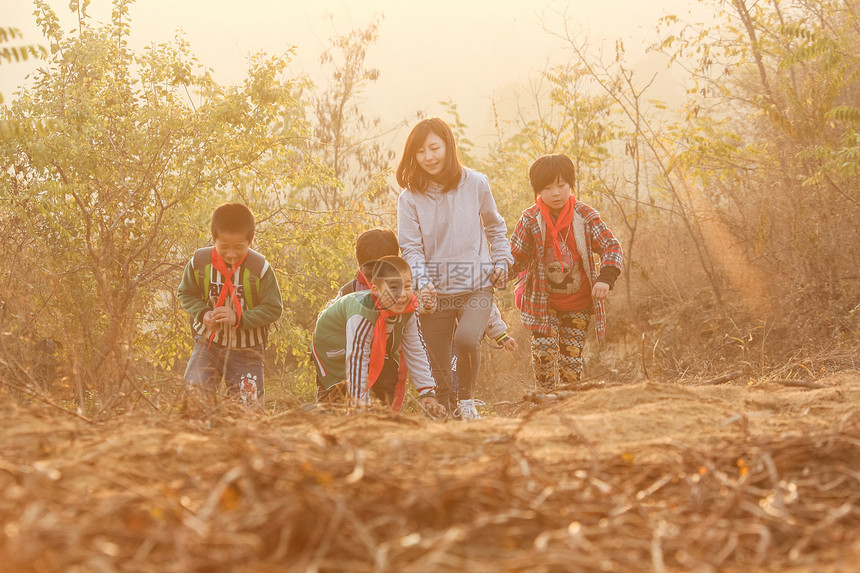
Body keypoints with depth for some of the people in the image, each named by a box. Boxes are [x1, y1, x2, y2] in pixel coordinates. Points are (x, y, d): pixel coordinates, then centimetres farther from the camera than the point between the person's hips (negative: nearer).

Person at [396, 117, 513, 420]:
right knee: (438, 370, 1)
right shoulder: (410, 198, -2)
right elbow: (411, 247, -4)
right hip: (435, 293, 1)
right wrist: (422, 283, -19)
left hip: (476, 287, -1)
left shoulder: (476, 184, 1)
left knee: (466, 338, -29)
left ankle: (467, 397, -3)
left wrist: (502, 260, 4)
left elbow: (495, 227, 17)